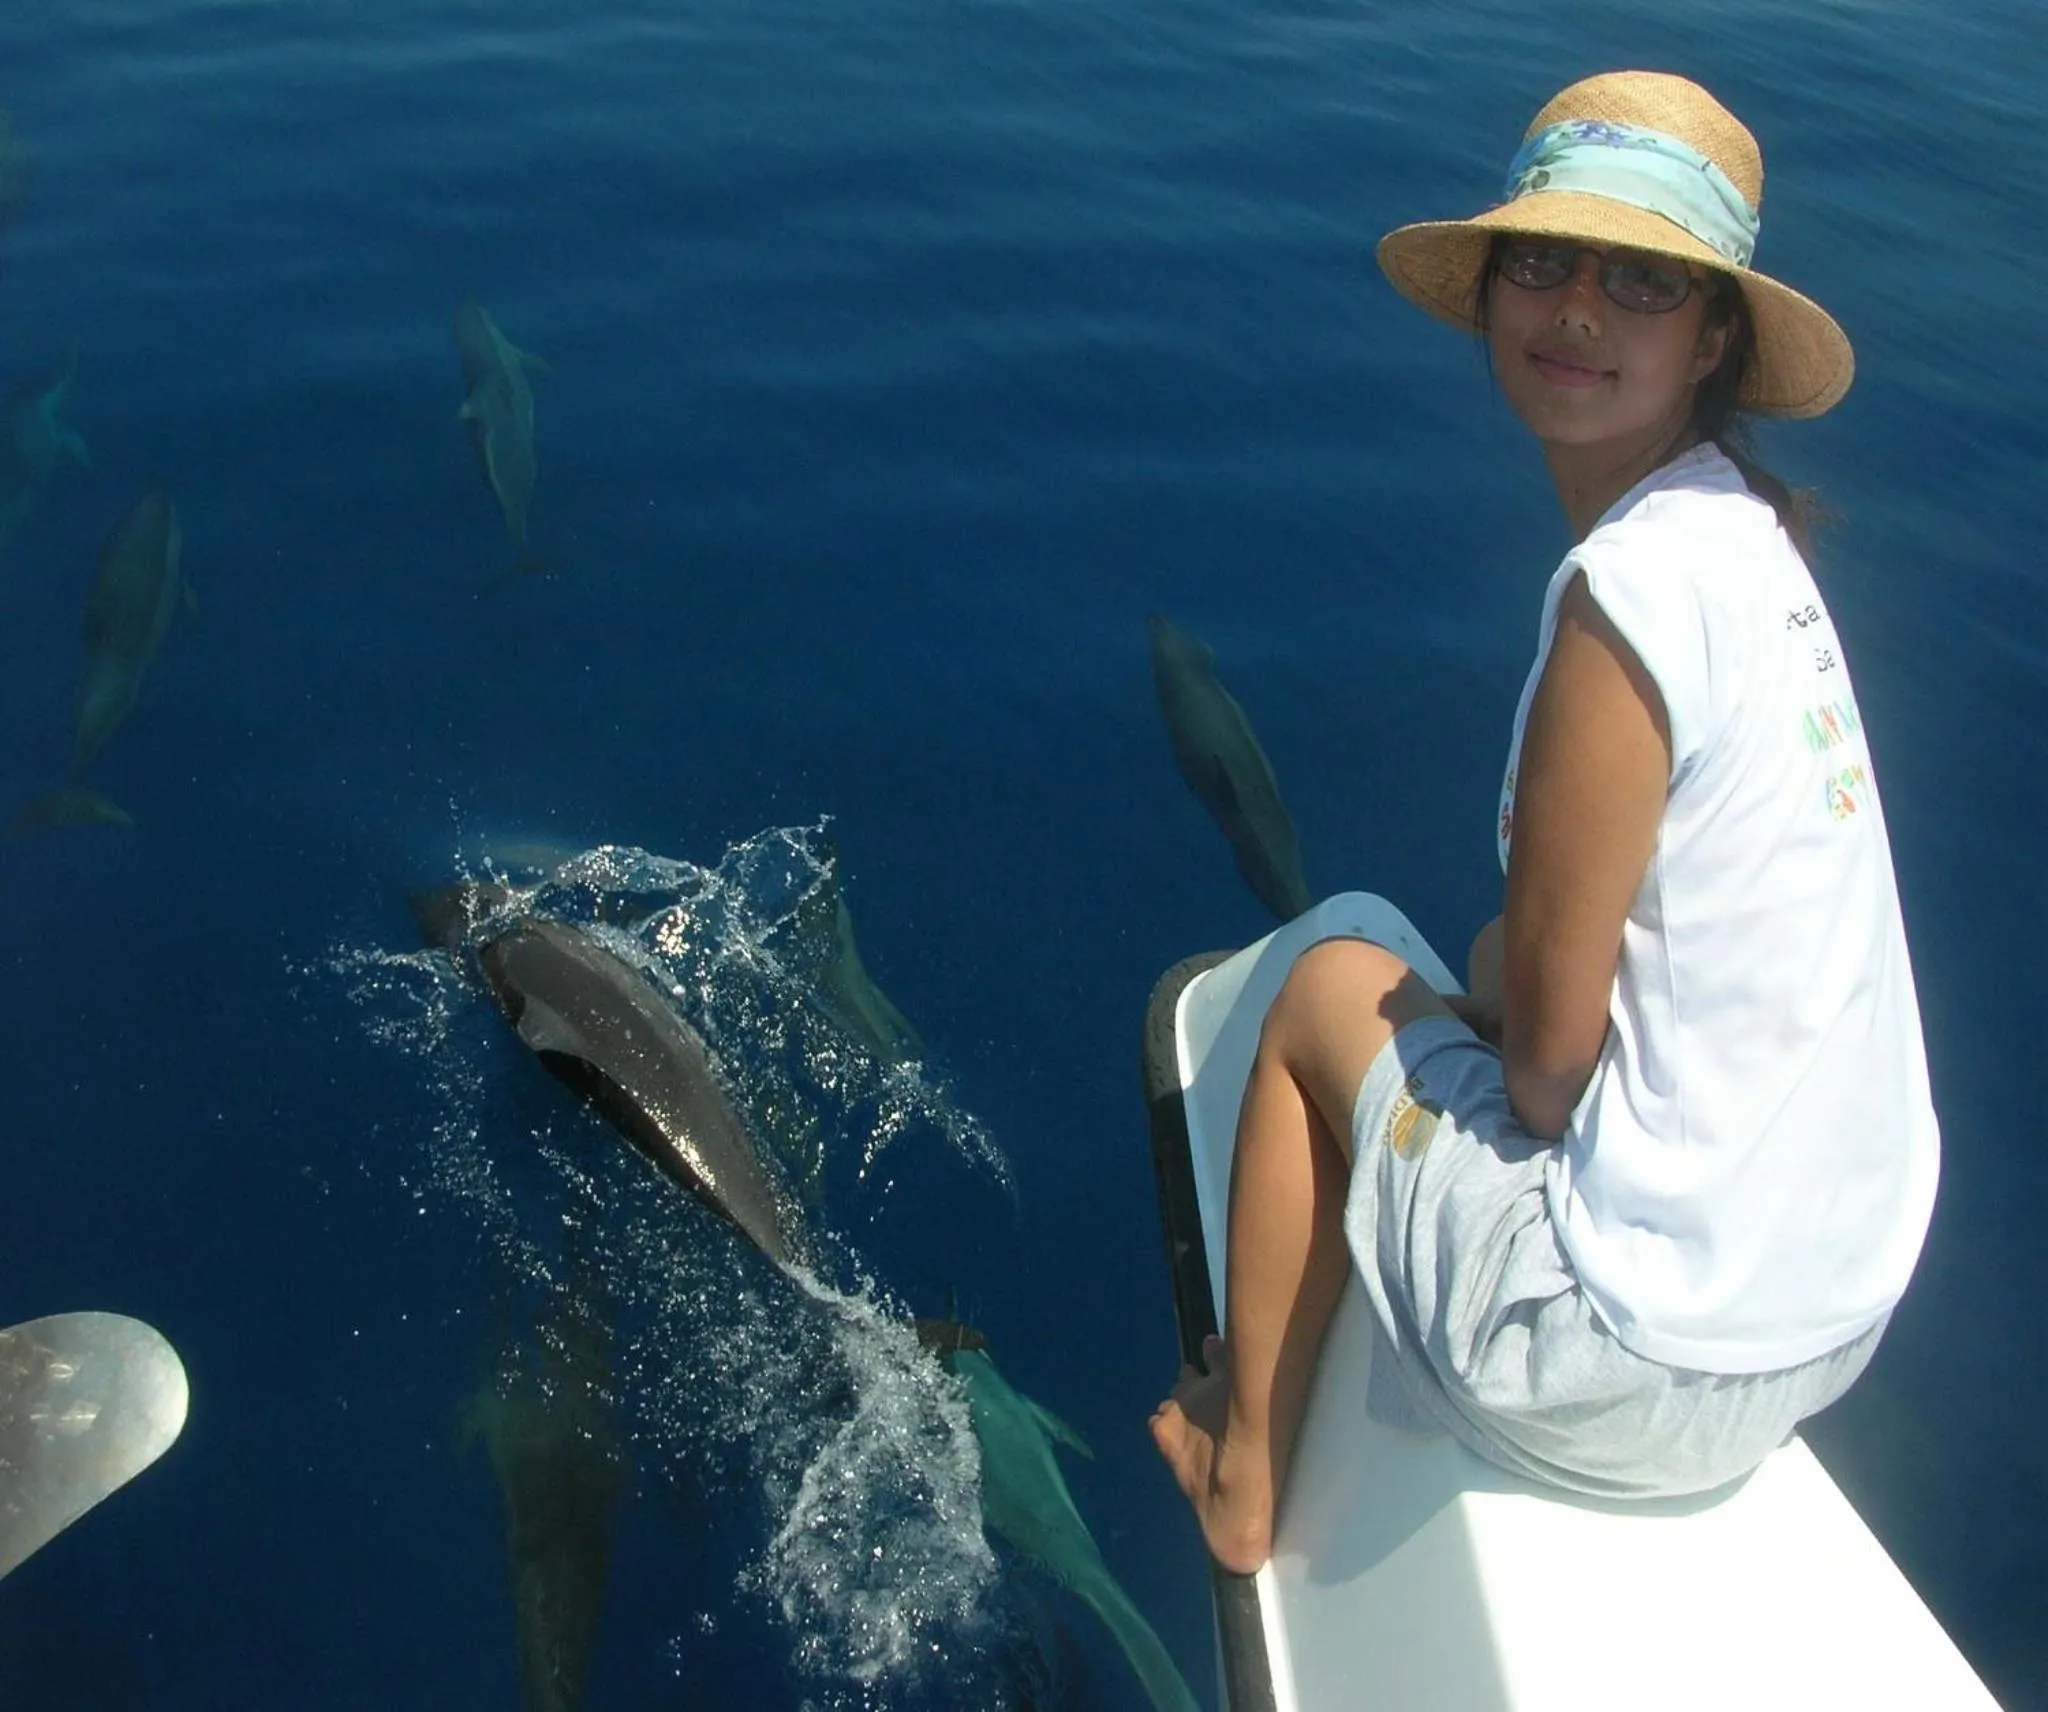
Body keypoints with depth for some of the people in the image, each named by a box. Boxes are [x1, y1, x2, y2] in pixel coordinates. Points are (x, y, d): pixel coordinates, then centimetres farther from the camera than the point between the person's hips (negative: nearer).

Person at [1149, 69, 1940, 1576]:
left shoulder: (1632, 585, -23)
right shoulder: (1747, 537, 4)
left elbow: (1549, 1042, -17)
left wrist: (1495, 987, 1)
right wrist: (1514, 962, 2)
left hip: (1639, 1360, -8)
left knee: (1329, 988, 10)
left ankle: (1243, 1476, 29)